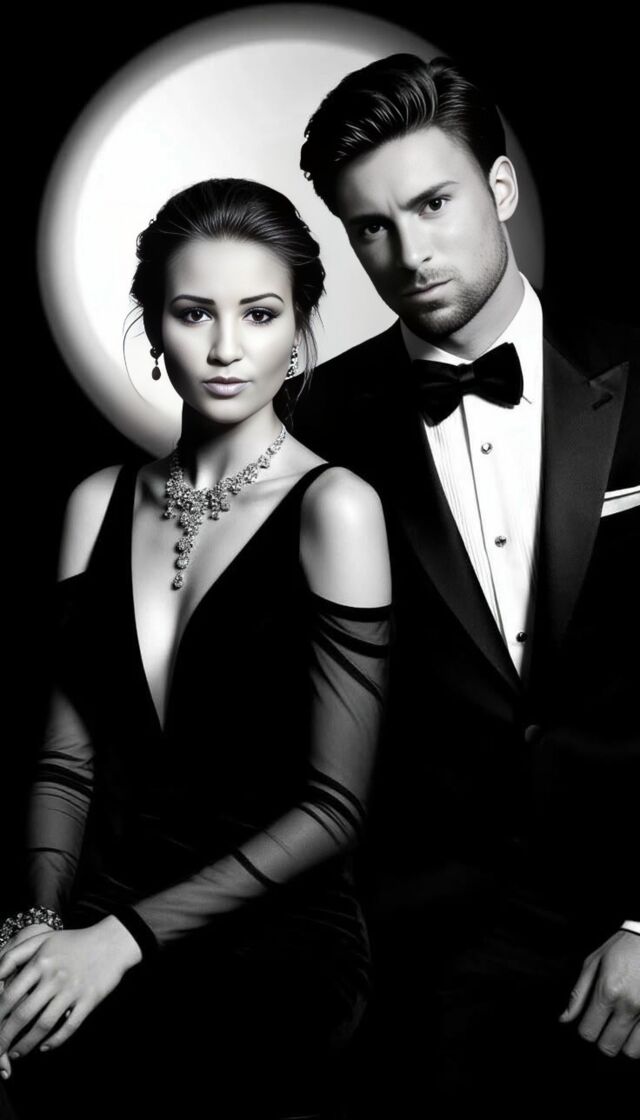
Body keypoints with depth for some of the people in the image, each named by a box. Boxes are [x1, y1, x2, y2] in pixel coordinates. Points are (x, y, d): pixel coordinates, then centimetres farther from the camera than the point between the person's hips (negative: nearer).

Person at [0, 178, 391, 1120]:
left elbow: (332, 809, -9)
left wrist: (124, 934, -12)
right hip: (99, 932, 4)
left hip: (273, 946, -4)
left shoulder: (334, 508, -7)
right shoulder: (100, 504, 8)